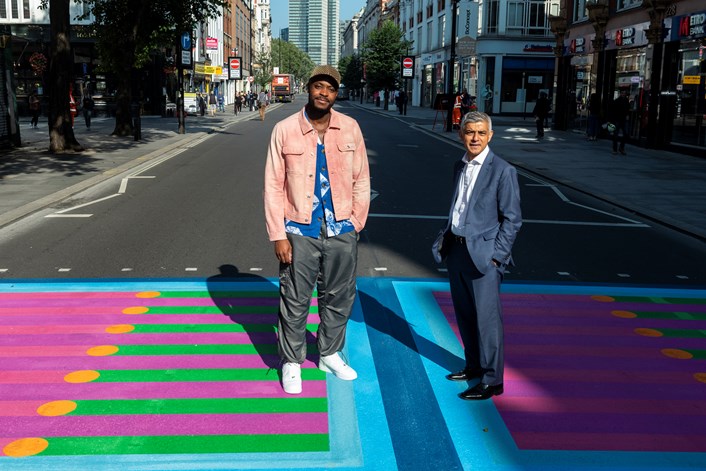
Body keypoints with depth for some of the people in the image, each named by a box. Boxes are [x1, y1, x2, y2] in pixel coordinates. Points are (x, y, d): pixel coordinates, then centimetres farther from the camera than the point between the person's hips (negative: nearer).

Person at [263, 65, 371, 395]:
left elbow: (361, 180, 8)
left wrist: (356, 224, 3)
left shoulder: (350, 129, 1)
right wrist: (278, 235, -8)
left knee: (339, 297, 14)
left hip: (341, 232, 3)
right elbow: (273, 186, -4)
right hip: (300, 233, -2)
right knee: (295, 301, 6)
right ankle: (291, 362, 23)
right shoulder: (285, 130, -6)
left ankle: (329, 355, 33)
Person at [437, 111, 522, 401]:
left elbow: (513, 218, -10)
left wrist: (496, 255, -13)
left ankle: (491, 380, 7)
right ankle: (474, 365, 32)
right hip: (456, 250, 7)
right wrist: (446, 239, 11)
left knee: (486, 317, -3)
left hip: (482, 254, -7)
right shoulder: (459, 167, 11)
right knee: (464, 314, 16)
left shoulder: (502, 171, -10)